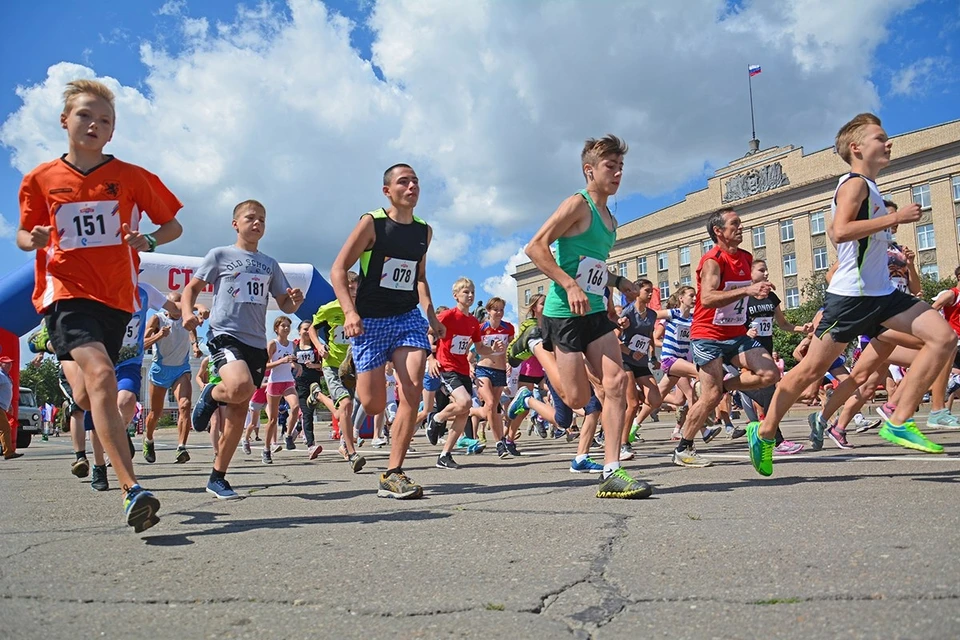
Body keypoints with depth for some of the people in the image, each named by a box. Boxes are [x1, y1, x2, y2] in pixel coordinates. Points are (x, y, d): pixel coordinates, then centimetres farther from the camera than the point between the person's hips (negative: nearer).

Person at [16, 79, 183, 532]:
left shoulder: (132, 177, 5)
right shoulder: (41, 179, 6)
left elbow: (173, 224, 12)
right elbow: (23, 234, 17)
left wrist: (149, 242, -9)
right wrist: (34, 240, -7)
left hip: (115, 295, 2)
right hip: (66, 291, -2)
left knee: (90, 394, 7)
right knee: (101, 378, -24)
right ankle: (133, 490, -26)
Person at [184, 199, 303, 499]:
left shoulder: (270, 264, 17)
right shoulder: (220, 255, 6)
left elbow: (285, 305, 19)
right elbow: (192, 288, 7)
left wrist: (295, 300, -4)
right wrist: (187, 312, -14)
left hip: (257, 343, 5)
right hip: (225, 336, -4)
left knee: (238, 413, 4)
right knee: (240, 387, -33)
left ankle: (217, 478, 16)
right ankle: (211, 395, 4)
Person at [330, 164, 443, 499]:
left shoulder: (424, 231, 10)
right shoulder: (372, 223, -5)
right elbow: (338, 270, -6)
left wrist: (431, 314, 11)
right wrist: (350, 311, -20)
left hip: (408, 316, 4)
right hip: (370, 320, -4)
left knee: (413, 387, -17)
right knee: (373, 405, -5)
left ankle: (392, 474, -10)